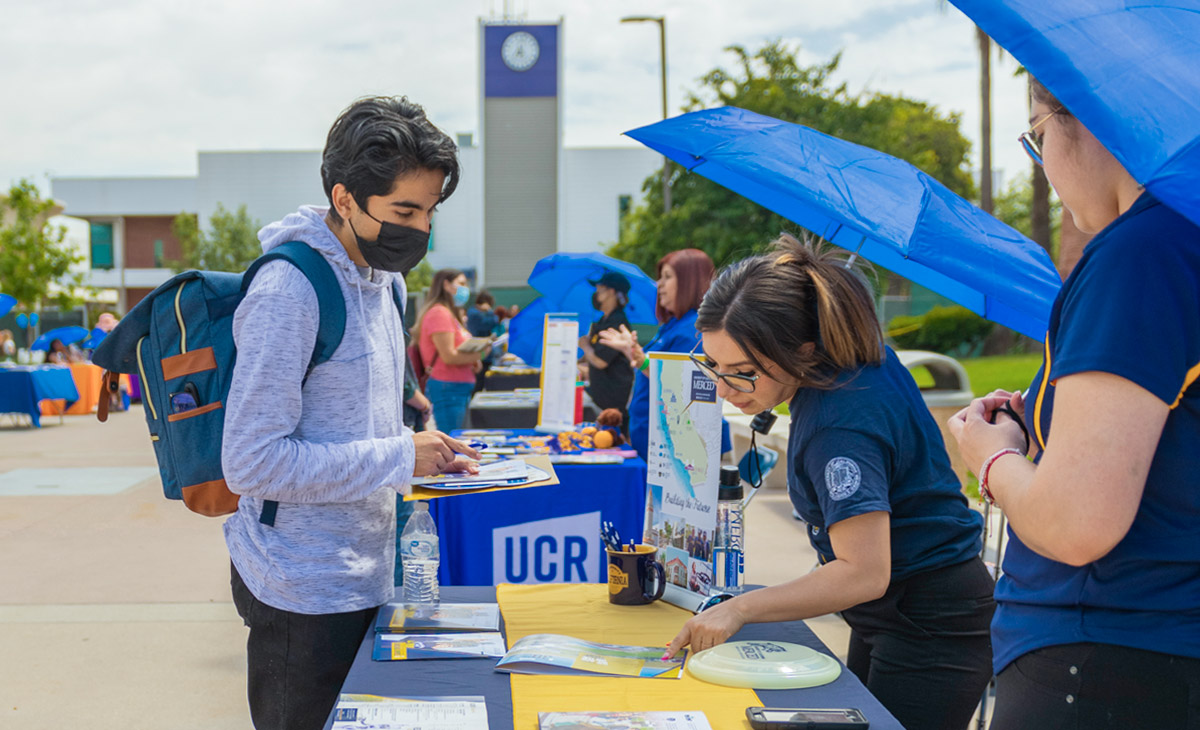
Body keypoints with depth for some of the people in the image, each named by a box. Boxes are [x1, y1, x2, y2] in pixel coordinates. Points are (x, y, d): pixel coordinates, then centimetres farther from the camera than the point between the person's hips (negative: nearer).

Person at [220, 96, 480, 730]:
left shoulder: (384, 280, 9)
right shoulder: (288, 290, -20)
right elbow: (252, 463, -23)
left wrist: (425, 451, 2)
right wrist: (398, 458, -21)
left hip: (364, 576, 8)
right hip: (305, 589, -8)